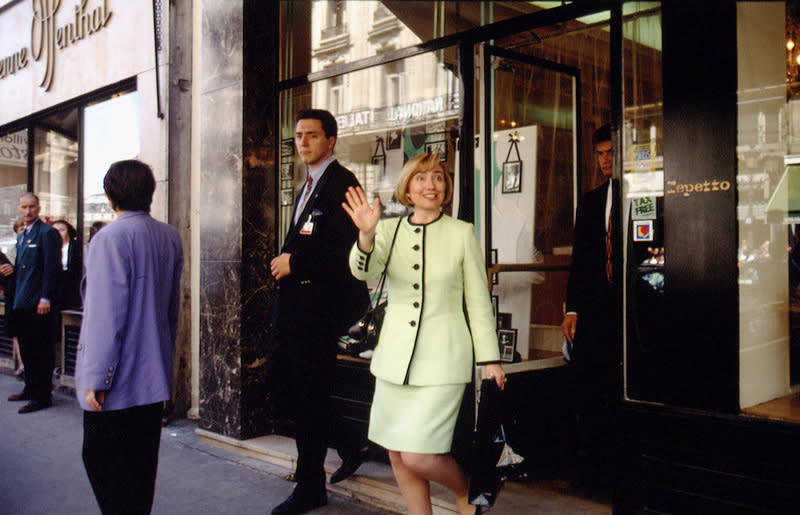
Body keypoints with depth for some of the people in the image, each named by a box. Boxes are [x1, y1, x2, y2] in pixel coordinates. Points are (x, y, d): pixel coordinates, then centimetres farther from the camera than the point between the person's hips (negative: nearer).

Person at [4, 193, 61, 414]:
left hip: (38, 303, -9)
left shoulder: (47, 233, -9)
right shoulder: (21, 236, 19)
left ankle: (42, 396, 1)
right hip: (21, 302, 9)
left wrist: (45, 298, -19)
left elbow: (51, 267, -15)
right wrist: (11, 269, 4)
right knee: (26, 348, 15)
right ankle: (31, 389, 26)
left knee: (41, 350, -4)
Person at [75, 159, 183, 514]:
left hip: (117, 379, -7)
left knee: (102, 459, 3)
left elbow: (105, 315, -18)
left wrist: (96, 378, -14)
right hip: (154, 374, 7)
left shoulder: (111, 238, -16)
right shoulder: (170, 237, 6)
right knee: (142, 457, 15)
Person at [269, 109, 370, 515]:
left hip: (320, 306, -10)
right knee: (289, 386, 14)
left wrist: (295, 262, -13)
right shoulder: (309, 186, 21)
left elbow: (344, 248, -20)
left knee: (308, 395, -2)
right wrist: (284, 262, 7)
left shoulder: (341, 183, -10)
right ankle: (349, 448, 32)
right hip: (295, 305, 10)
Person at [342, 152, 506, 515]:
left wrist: (490, 358, 3)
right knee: (397, 456, 10)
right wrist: (367, 233, -32)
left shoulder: (461, 233, 1)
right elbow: (364, 271, -12)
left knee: (419, 456, -8)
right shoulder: (389, 230, 6)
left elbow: (478, 300, 4)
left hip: (443, 358, -3)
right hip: (395, 357, 4)